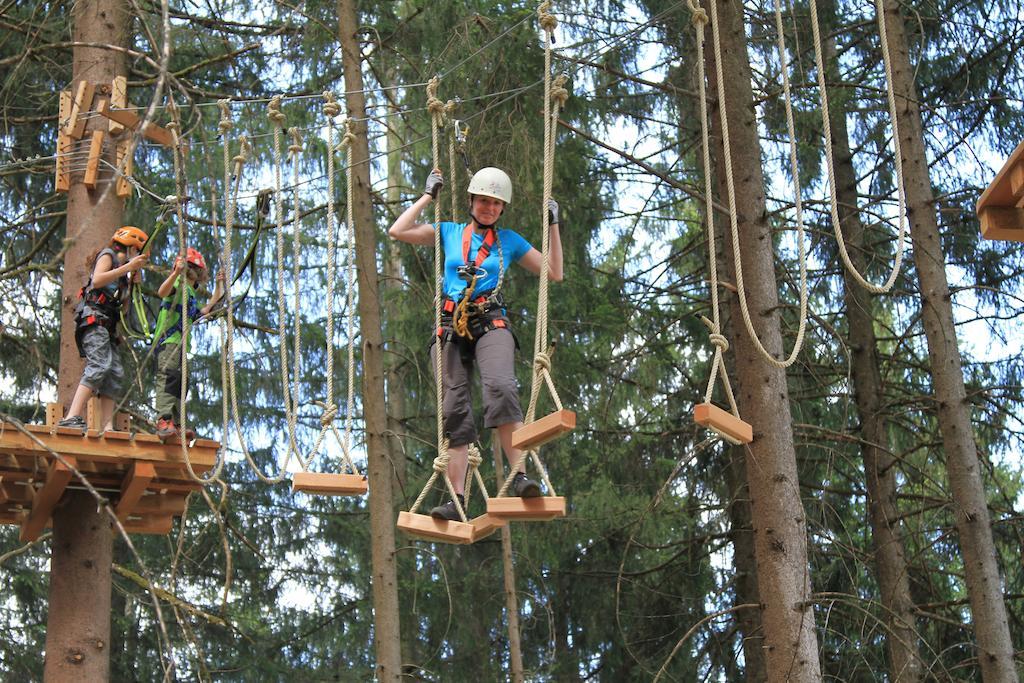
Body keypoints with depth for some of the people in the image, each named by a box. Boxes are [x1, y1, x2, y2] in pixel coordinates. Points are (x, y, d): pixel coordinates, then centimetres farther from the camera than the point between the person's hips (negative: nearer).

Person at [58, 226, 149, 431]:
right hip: (93, 318, -10)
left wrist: (137, 269, 20)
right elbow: (97, 280, -13)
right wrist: (128, 267, -13)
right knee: (99, 366, -25)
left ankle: (107, 426, -7)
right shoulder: (108, 256, 6)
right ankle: (72, 418, -35)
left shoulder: (121, 267, 30)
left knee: (115, 374, -1)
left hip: (107, 325, 10)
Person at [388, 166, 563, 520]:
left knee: (500, 387, -30)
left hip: (491, 325, -2)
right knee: (454, 411, -6)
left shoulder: (509, 240, 18)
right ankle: (456, 499, -7)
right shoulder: (449, 232, 18)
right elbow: (398, 231, 8)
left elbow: (554, 273, 18)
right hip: (450, 328, 2)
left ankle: (521, 477, -36)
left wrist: (553, 226, 13)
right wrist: (428, 196, 13)